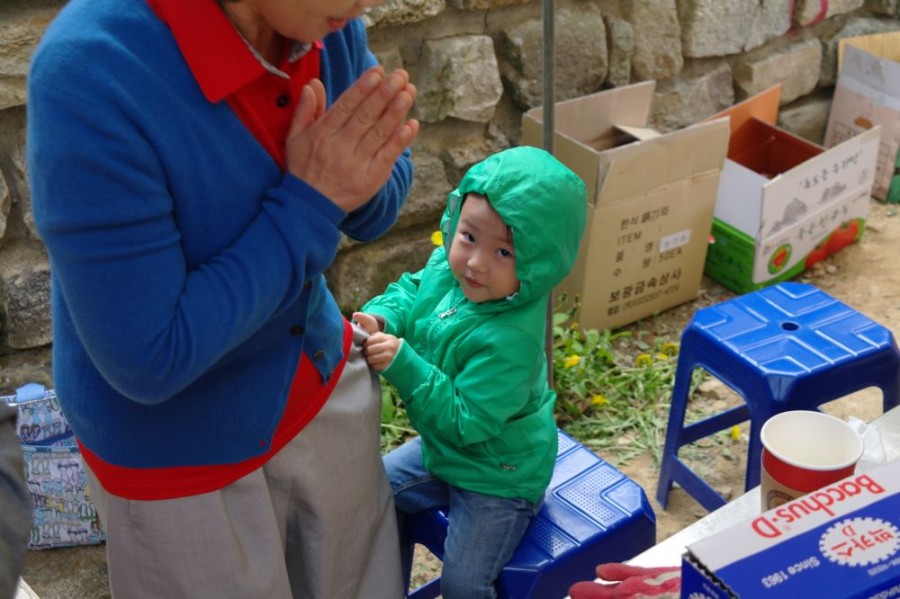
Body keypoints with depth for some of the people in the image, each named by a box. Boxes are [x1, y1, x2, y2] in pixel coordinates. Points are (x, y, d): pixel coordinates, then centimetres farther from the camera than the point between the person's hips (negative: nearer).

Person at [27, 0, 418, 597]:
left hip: (322, 382, 6)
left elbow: (377, 210, 1)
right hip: (178, 445, -5)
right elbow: (150, 362, -27)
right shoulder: (88, 75, -32)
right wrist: (310, 201, -27)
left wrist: (356, 175, -23)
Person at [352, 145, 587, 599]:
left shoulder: (508, 341, -39)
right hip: (443, 447, 8)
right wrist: (380, 319, -17)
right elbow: (411, 292, 4)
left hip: (497, 477, -8)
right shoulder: (446, 267, -17)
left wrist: (404, 365, -40)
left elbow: (464, 421, -34)